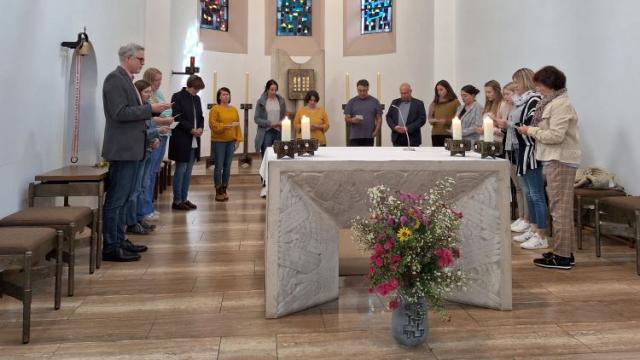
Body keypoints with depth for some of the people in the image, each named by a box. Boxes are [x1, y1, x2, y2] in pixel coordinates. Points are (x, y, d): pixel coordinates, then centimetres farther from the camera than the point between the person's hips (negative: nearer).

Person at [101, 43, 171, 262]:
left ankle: (119, 240, 23)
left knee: (122, 198, 14)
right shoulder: (115, 79, -12)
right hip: (122, 149, -10)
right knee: (115, 199, -6)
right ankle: (110, 247, -1)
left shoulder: (126, 80, 18)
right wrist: (150, 108, -17)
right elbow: (120, 113, -21)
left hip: (130, 148, 10)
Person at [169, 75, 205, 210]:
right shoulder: (177, 97, -6)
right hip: (181, 140, -7)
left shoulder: (197, 98, 15)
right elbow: (177, 118, -12)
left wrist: (201, 127, -2)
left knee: (188, 171, 8)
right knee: (181, 170, -4)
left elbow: (200, 116, 18)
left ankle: (184, 199, 15)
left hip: (194, 141, 7)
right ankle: (177, 201, 3)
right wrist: (191, 129, -17)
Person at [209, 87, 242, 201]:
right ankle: (218, 192, 3)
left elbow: (238, 126, 11)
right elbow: (213, 125, -12)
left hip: (231, 142, 5)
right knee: (219, 166, -3)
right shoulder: (215, 109, -4)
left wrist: (238, 139, 3)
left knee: (227, 167, 7)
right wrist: (227, 126, -17)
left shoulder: (234, 109, 11)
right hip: (218, 142, -4)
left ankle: (224, 190, 15)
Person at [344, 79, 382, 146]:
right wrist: (352, 120, -19)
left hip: (369, 137, 1)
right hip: (354, 136, -1)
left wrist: (376, 131, -10)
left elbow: (379, 118, 6)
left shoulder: (374, 101, 6)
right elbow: (346, 118, 4)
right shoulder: (352, 102, 5)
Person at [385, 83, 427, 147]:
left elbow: (422, 119, -6)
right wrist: (394, 127, -8)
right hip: (397, 138, 3)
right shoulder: (395, 103, 13)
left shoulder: (418, 104, 1)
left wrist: (408, 128, -15)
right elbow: (388, 117, 12)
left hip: (412, 139, -3)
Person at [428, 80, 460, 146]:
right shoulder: (435, 103, 14)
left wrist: (446, 121, -16)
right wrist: (432, 120, -3)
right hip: (436, 134, 3)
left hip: (449, 134, -3)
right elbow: (430, 118, 19)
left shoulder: (455, 102, 4)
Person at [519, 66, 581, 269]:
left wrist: (531, 131, -12)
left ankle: (562, 256, -1)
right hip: (556, 160, 10)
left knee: (559, 208, -6)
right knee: (562, 208, 13)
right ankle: (565, 252, 22)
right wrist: (534, 130, 2)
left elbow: (556, 135, -21)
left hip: (560, 161, -10)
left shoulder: (560, 104, -14)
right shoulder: (553, 102, 15)